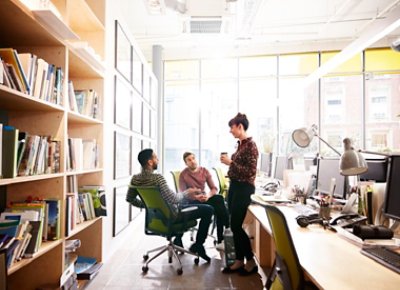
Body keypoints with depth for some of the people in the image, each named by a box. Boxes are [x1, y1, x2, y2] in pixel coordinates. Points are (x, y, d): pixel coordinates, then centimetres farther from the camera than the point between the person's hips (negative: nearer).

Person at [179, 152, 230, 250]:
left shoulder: (204, 171, 3)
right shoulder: (183, 175, -7)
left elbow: (214, 188, 0)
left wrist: (208, 195, -22)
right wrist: (196, 197, -28)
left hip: (204, 198, 4)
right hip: (191, 201, -4)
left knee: (220, 199, -30)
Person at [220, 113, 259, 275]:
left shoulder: (250, 145, -15)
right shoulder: (240, 144, 11)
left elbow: (251, 172, -21)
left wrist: (230, 162, -20)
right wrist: (228, 161, 9)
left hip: (244, 188, -9)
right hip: (234, 186, 9)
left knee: (236, 226, -2)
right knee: (234, 225, 11)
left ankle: (251, 262, 14)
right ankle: (239, 261, 23)